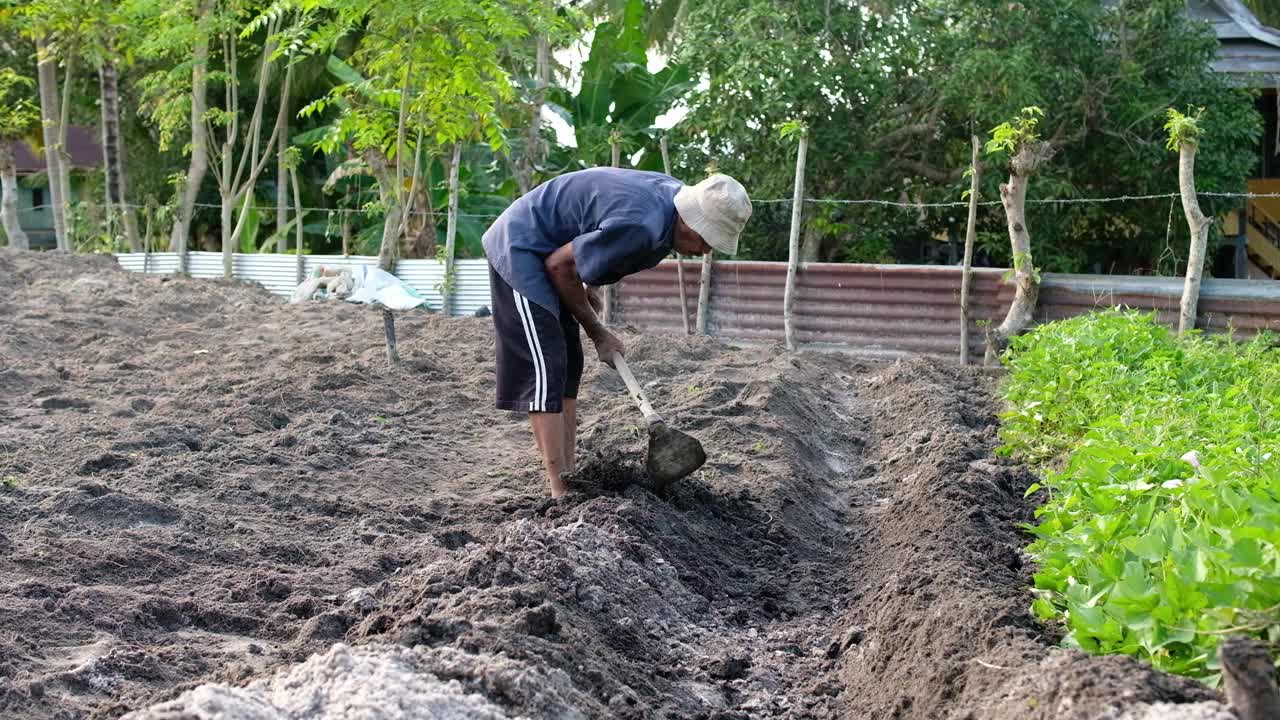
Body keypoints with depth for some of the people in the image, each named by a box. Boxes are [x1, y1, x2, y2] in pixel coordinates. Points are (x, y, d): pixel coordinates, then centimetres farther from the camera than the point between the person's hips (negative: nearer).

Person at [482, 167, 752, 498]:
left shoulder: (676, 194, -4)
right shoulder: (640, 225, -33)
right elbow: (559, 265, -22)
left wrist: (593, 288, 8)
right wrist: (597, 333, -10)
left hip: (547, 252, 10)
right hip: (520, 250, -10)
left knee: (569, 365, 9)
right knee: (546, 368, -13)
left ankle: (569, 473, 14)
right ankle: (560, 493, -13)